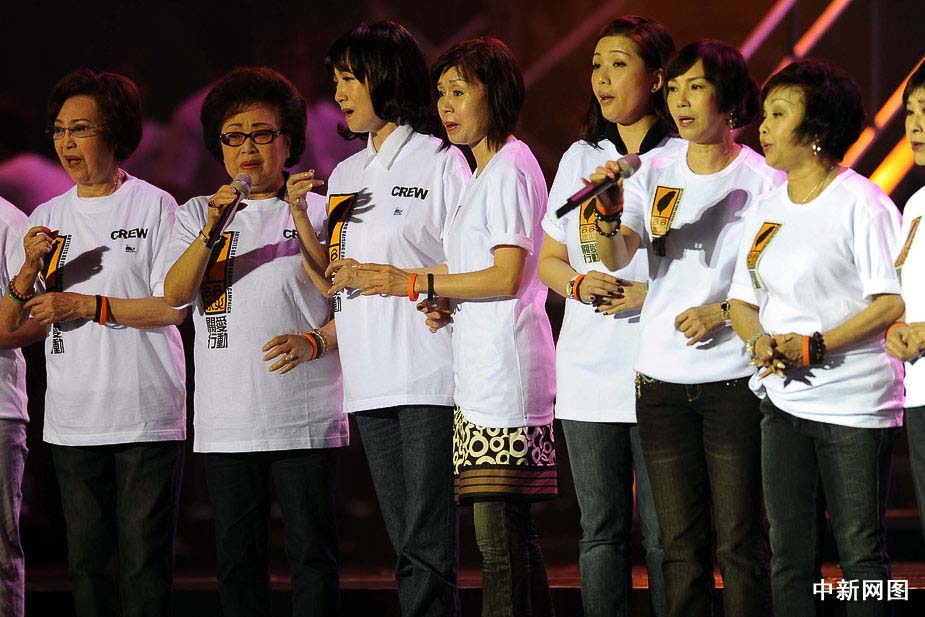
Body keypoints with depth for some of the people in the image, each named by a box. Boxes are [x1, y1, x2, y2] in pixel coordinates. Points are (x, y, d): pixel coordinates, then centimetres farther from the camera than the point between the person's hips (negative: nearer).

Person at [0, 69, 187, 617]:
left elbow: (173, 307, -7)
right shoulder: (48, 218, 13)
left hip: (146, 416, -5)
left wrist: (86, 305, -11)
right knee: (87, 562, 6)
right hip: (73, 419, 5)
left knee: (145, 562, -5)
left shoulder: (154, 207, -1)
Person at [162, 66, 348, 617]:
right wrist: (211, 232, -18)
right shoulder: (197, 215, 13)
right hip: (226, 421, 2)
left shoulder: (316, 211, 6)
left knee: (312, 552, -4)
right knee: (237, 556, 5)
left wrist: (314, 342, -16)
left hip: (304, 420, -2)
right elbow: (175, 295, -4)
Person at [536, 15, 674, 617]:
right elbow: (548, 261, 17)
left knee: (664, 531, -3)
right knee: (601, 528, 6)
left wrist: (647, 293, -18)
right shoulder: (580, 158, 15)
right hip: (588, 367, 5)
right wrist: (580, 283, -4)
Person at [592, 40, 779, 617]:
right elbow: (617, 257, -6)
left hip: (733, 377, -4)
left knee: (740, 542, -2)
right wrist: (610, 216, -27)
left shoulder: (761, 179, -4)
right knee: (679, 543, 8)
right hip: (662, 375, 4)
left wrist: (724, 312, -17)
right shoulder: (656, 170, 6)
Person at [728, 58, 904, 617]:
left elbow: (893, 303, -15)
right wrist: (760, 342, -7)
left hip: (854, 402, -7)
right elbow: (744, 300, 16)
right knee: (789, 555, 9)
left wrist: (814, 346, -20)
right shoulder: (769, 210, 13)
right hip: (783, 399, 7)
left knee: (861, 555, -4)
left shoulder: (861, 203, -9)